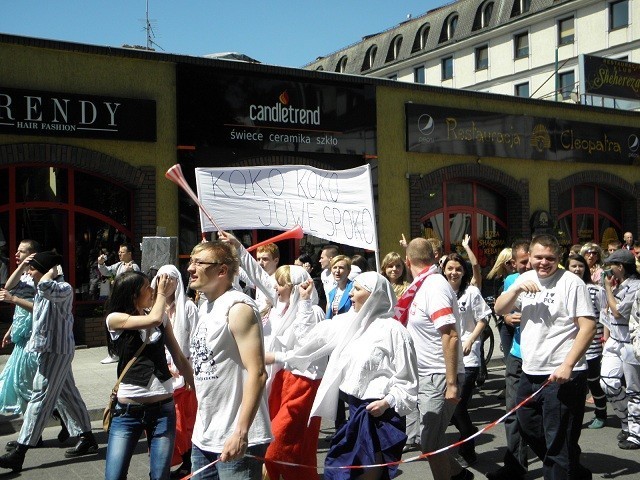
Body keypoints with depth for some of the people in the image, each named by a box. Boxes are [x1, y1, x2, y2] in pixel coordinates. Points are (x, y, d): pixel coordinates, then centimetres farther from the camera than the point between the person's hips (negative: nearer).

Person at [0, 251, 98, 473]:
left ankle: (19, 453, -6)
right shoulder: (43, 289, 11)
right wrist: (24, 263, 18)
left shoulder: (64, 289, -18)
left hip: (57, 350, -10)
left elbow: (45, 286, -42)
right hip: (49, 348, 10)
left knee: (40, 398, -8)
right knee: (66, 395, 15)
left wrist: (52, 271, -22)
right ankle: (87, 439, 24)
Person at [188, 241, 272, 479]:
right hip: (204, 436, 9)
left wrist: (241, 433, -26)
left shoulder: (238, 308, -16)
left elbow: (257, 373, -22)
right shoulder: (205, 308, 11)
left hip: (236, 441, -8)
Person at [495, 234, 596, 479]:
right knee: (529, 430, 22)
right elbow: (500, 310, 7)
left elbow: (588, 326, -15)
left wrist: (568, 365, -22)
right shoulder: (525, 279, 10)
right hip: (530, 373, 8)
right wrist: (516, 288, -11)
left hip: (561, 376, -8)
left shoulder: (570, 282, -11)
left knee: (559, 443, -1)